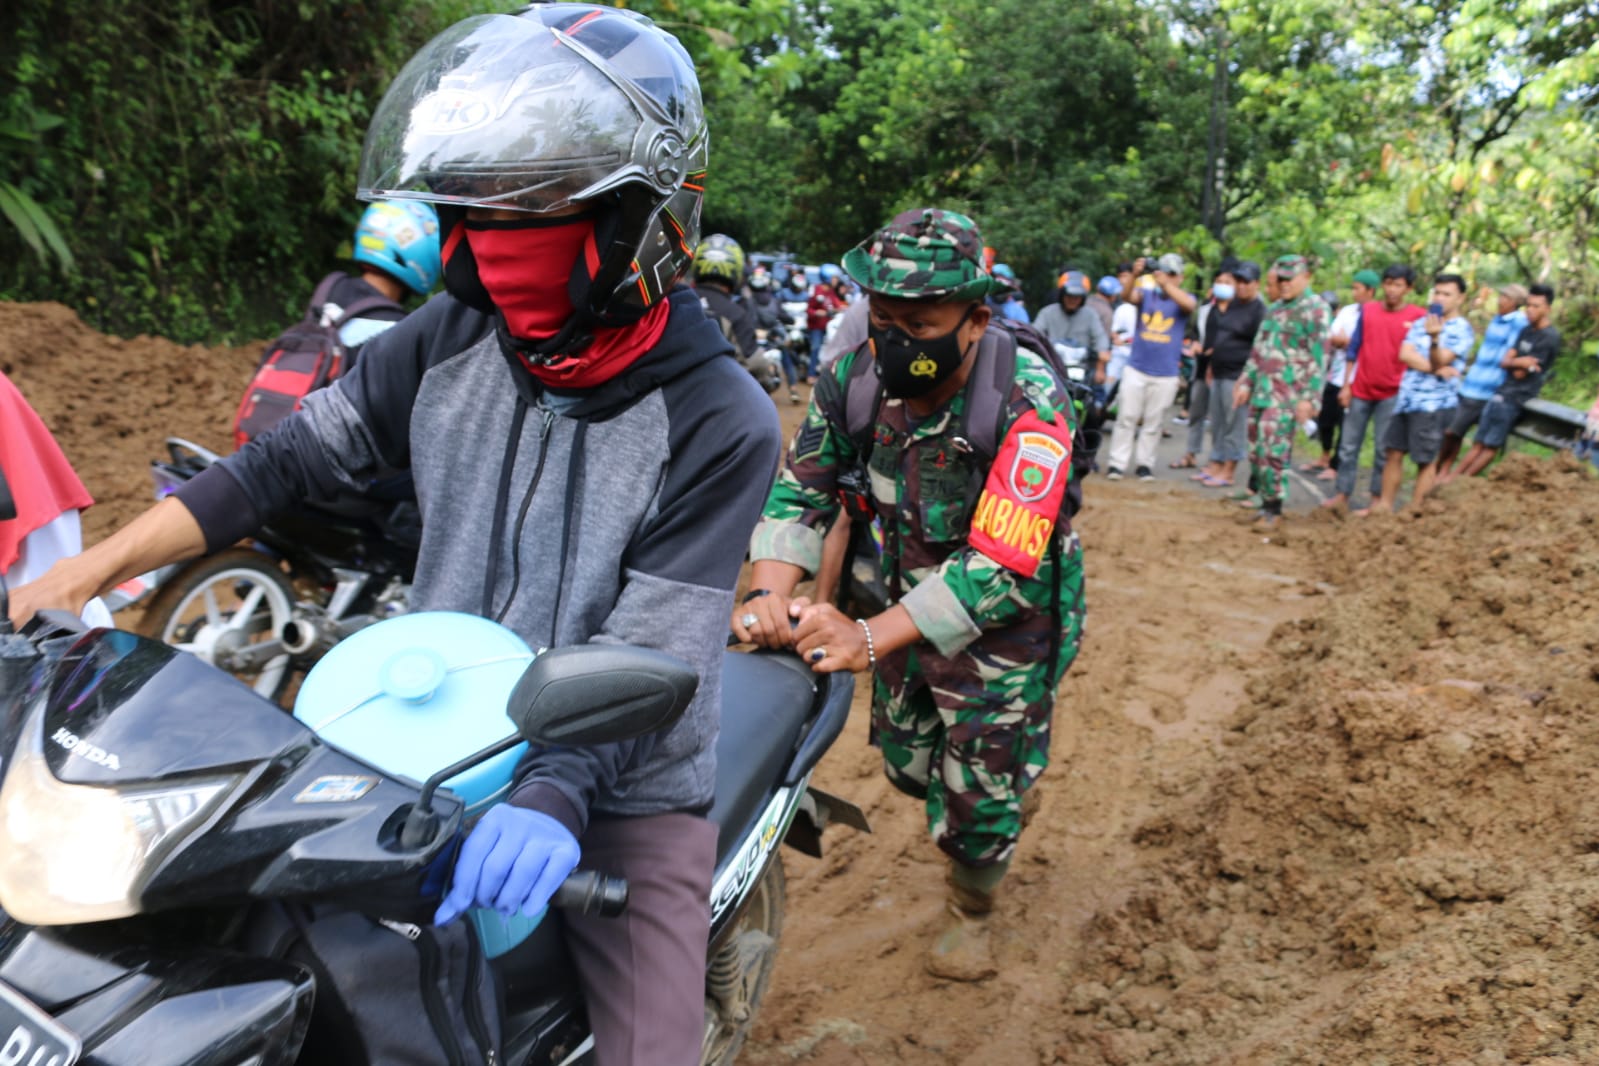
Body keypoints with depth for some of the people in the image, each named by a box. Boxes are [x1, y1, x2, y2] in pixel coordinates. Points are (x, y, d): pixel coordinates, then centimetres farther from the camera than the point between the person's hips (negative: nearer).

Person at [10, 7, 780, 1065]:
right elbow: (289, 460, 4)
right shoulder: (450, 340, -5)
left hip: (622, 793, -3)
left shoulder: (719, 423, -18)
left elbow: (645, 656, -21)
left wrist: (552, 799, -36)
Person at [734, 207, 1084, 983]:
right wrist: (770, 592, -33)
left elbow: (1001, 567, -38)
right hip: (907, 599, 5)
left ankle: (971, 910, 38)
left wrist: (870, 638, -47)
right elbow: (801, 488, -13)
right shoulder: (857, 378, -16)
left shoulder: (1028, 405, -32)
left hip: (1005, 617, -5)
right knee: (908, 763, 21)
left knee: (979, 785, 4)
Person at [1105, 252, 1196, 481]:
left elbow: (1189, 304, -20)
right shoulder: (1147, 294, 7)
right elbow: (1129, 297, -14)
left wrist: (1166, 284, -33)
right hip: (1136, 369, 0)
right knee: (1126, 418, -1)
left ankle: (1145, 464, 15)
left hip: (1166, 375, 0)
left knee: (1153, 423, 6)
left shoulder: (1184, 300, 4)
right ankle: (1117, 463, 2)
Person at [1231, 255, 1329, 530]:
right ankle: (1264, 501, 18)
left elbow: (1318, 357, -13)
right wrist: (1246, 382, 15)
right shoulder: (1274, 309, 17)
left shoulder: (1316, 309, -7)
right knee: (1257, 450, 7)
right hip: (1262, 390, 7)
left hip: (1287, 395, -7)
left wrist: (1309, 398, -17)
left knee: (1273, 451, -10)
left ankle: (1273, 509, 0)